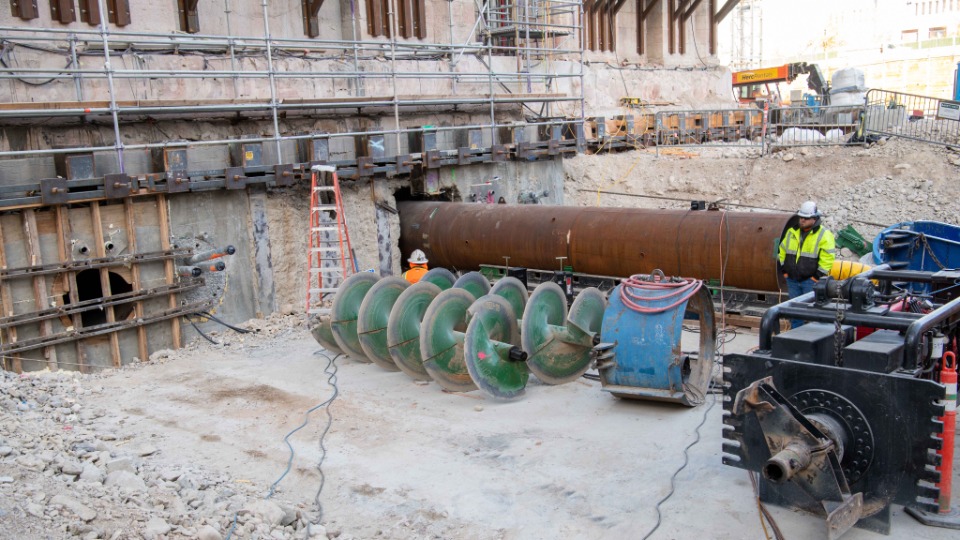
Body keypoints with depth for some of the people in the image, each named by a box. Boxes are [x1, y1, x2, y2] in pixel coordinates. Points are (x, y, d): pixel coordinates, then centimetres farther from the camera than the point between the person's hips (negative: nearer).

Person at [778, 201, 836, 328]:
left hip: (811, 280, -6)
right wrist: (784, 271, 9)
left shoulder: (824, 235, -7)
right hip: (792, 279, 6)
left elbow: (827, 258, -11)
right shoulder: (792, 232, 11)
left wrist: (817, 276, -13)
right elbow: (783, 251, 17)